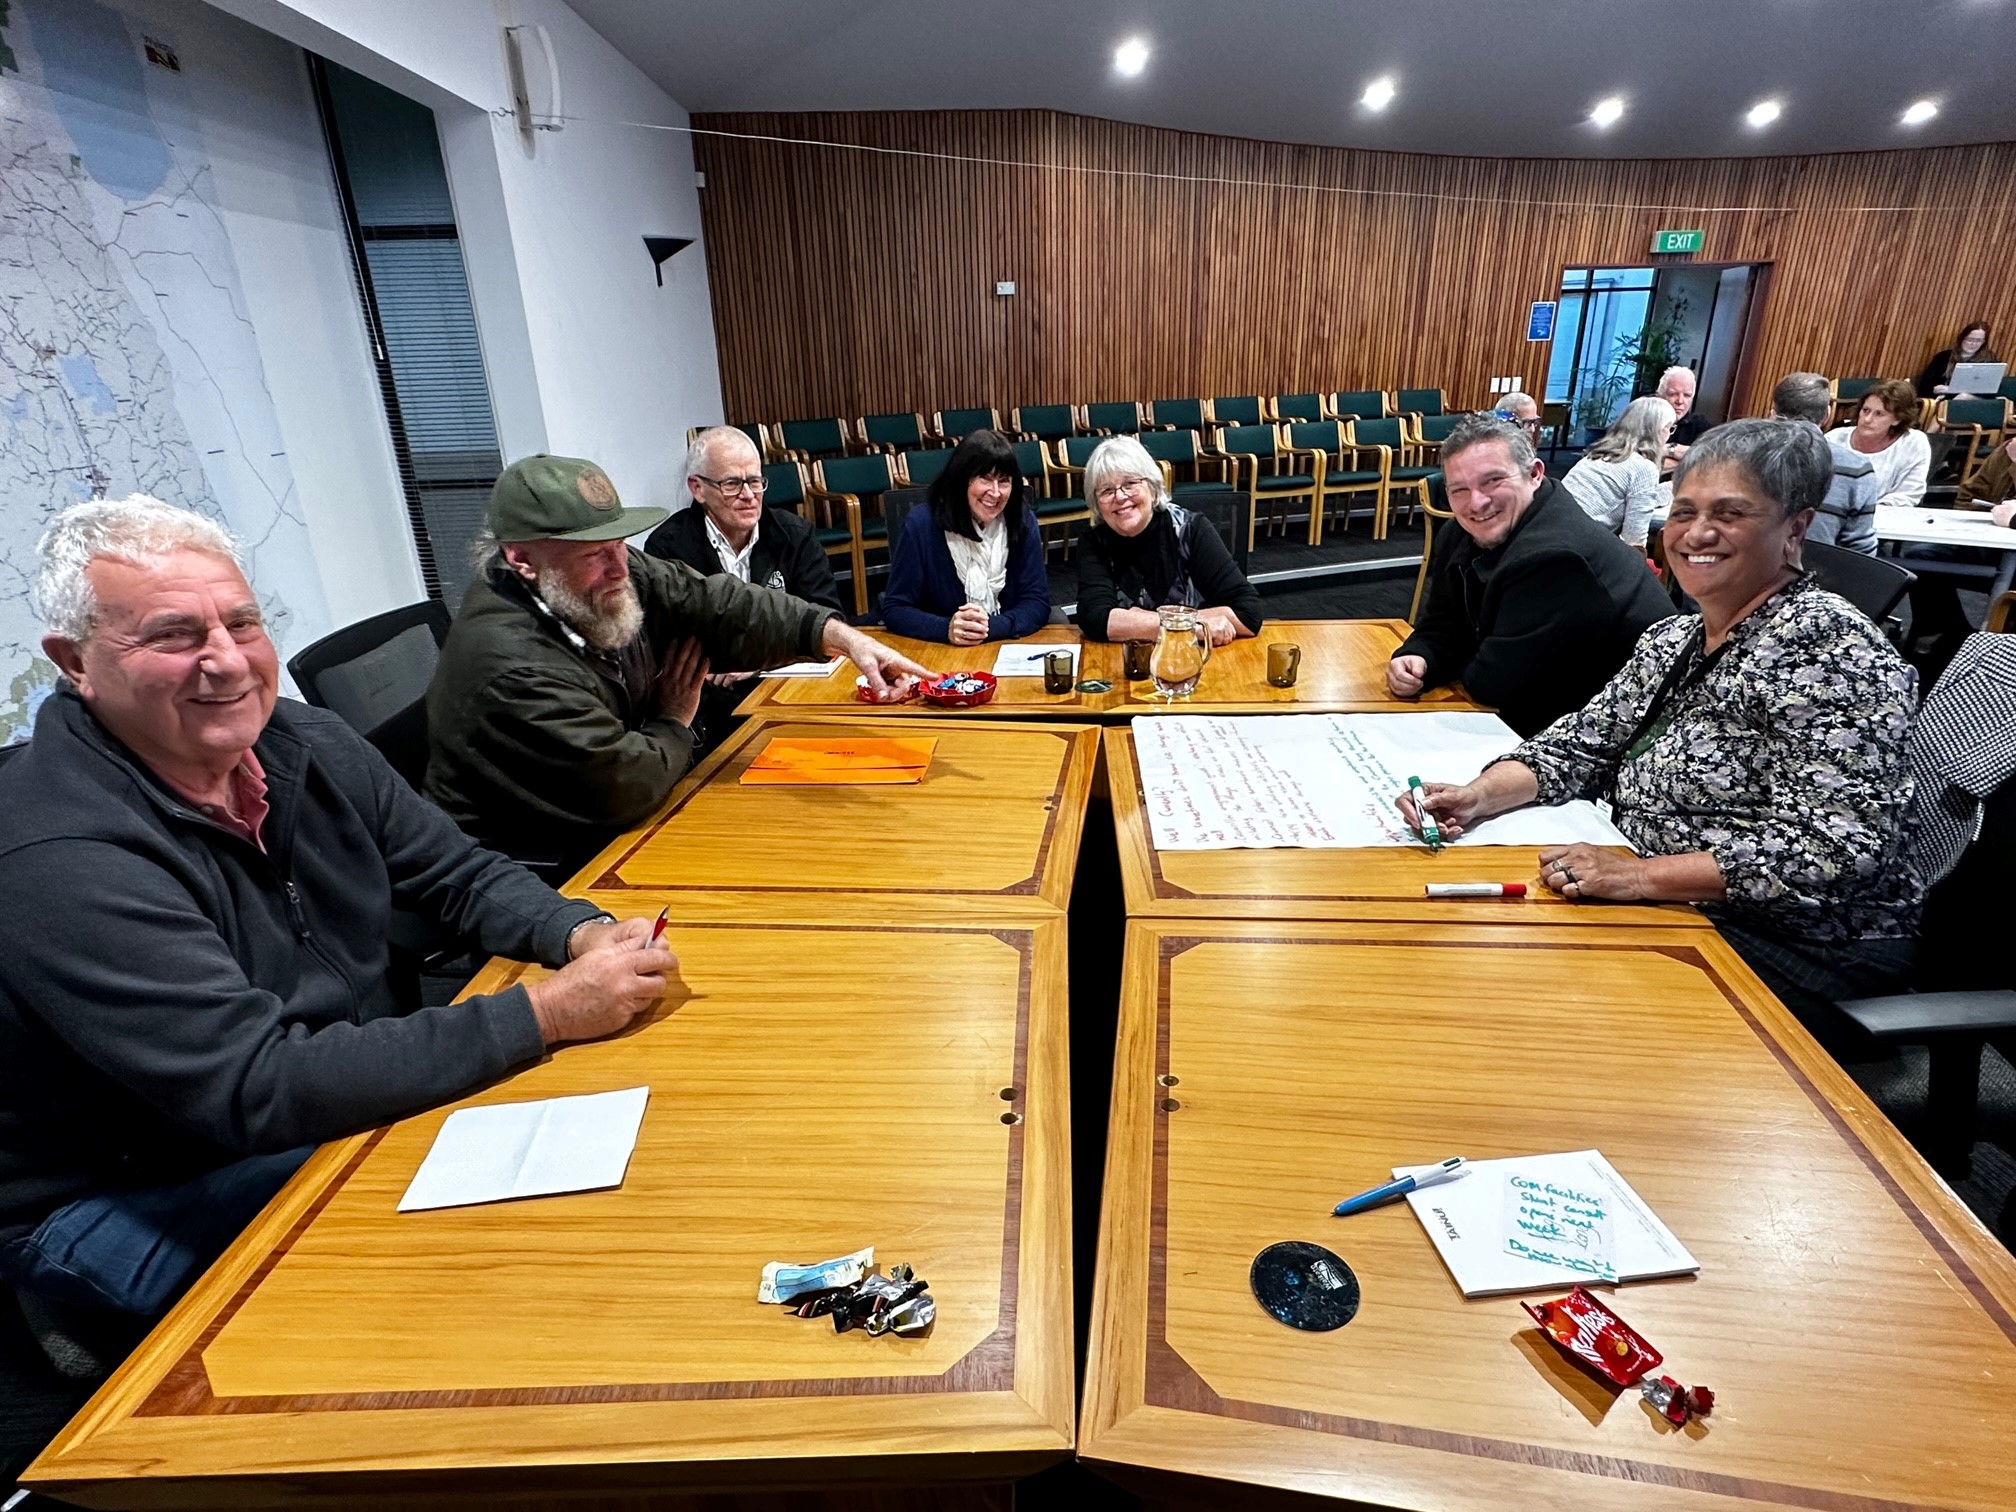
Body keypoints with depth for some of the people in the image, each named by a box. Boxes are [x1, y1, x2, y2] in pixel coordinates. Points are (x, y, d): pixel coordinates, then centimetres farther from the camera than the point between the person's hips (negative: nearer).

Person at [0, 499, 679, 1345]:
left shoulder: (310, 747, -6)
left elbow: (464, 877, 2)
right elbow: (259, 1091, -33)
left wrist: (582, 935, -20)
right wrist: (547, 1012, -35)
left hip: (350, 1104, 6)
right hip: (123, 1203, -6)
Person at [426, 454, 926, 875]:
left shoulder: (608, 570, -8)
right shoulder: (511, 667, -32)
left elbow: (714, 604, -10)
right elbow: (622, 787, -31)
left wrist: (840, 636, -23)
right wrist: (675, 722, -10)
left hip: (624, 824, 8)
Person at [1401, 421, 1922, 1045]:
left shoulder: (1825, 644, -16)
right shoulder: (1674, 640, 9)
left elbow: (1836, 848, -24)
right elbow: (1580, 745, 7)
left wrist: (1641, 875, -32)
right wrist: (1478, 796, -11)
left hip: (1799, 946, -7)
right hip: (1678, 914, 7)